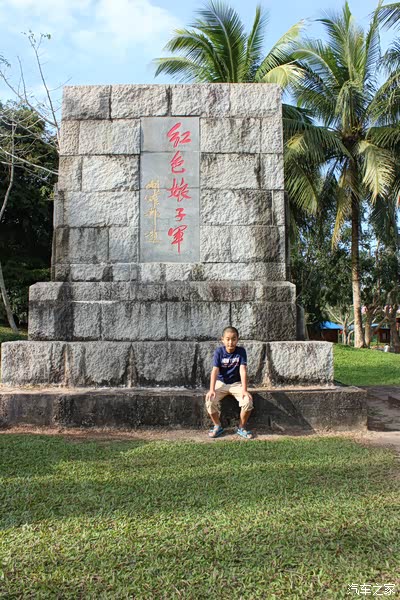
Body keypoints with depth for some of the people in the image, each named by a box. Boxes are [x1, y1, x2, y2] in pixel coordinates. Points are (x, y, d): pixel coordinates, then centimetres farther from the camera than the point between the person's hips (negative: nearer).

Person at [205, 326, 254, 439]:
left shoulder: (241, 351, -11)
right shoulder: (219, 351, -11)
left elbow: (243, 371, -17)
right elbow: (215, 371, -17)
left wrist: (244, 390, -28)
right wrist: (212, 389, -29)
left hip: (236, 383, 0)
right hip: (221, 383, 0)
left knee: (248, 401, -26)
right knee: (210, 401, -26)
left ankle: (241, 427, -1)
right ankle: (217, 426, 0)